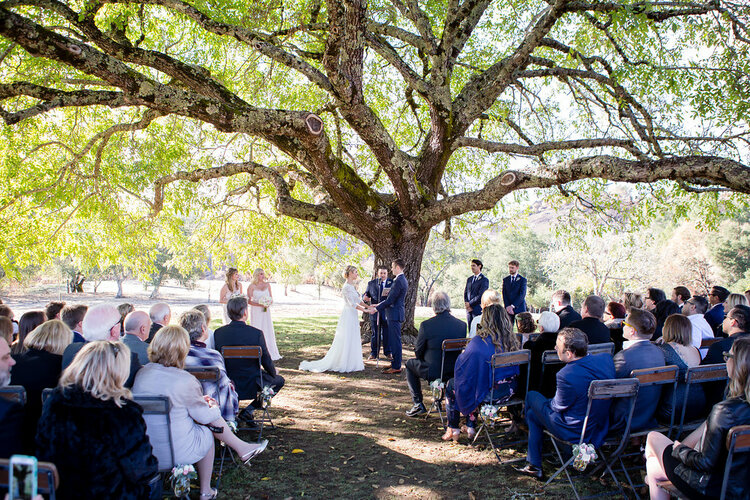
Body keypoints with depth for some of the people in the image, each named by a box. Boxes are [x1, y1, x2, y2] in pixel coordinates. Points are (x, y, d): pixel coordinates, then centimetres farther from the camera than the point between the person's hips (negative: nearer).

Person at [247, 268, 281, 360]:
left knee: (268, 331, 3)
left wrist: (269, 303, -7)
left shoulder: (267, 285, 9)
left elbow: (271, 298, 13)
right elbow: (249, 301, -7)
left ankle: (270, 353, 8)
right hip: (256, 311, -4)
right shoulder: (252, 286, -4)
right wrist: (260, 304, -18)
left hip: (266, 311, 4)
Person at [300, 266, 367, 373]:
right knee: (345, 341, -4)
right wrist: (365, 310, -20)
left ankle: (351, 362, 17)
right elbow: (352, 304, -21)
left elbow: (357, 301, 19)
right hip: (348, 315, -9)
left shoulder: (352, 286, 13)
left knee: (353, 340, 11)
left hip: (353, 316, 9)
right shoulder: (346, 287, -16)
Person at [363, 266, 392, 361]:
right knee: (375, 334, 7)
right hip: (375, 312, 1)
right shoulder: (371, 283, 7)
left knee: (387, 333, 5)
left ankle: (388, 353, 18)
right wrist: (365, 298, -15)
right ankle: (374, 354, 15)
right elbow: (366, 294, 9)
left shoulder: (392, 283, 3)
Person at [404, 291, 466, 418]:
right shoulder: (462, 325, -7)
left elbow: (418, 352, -6)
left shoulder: (426, 325, -18)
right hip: (455, 372, 4)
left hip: (433, 373, -4)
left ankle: (418, 404, 18)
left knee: (410, 364, 25)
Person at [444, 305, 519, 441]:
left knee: (451, 386, 19)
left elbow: (461, 362, -13)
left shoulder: (480, 341, -20)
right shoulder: (511, 339, -2)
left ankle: (453, 430, 27)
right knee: (471, 379, 33)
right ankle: (471, 427, 37)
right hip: (510, 390, 6)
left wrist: (463, 353, 10)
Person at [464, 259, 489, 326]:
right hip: (469, 310, 6)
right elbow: (465, 293, 14)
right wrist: (466, 304, -2)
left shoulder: (484, 280, -6)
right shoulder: (469, 279, 16)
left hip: (478, 310, -6)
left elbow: (481, 295, -13)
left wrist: (470, 304, -10)